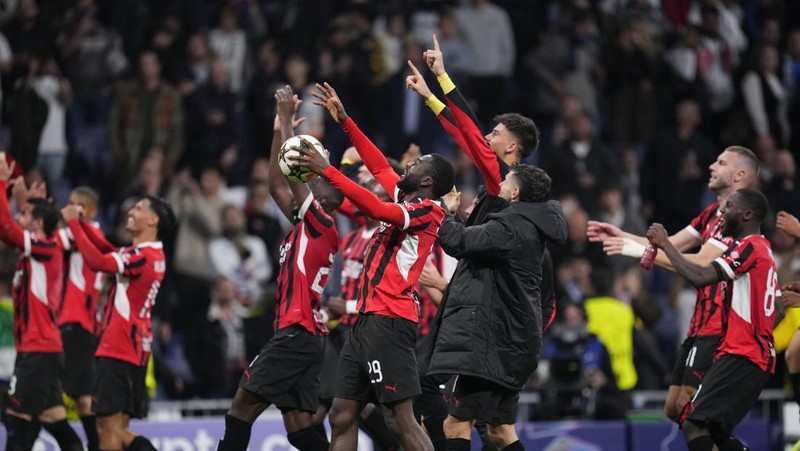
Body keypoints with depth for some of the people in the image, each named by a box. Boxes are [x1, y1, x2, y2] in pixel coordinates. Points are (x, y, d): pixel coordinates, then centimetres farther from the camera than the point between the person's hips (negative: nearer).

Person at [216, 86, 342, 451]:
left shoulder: (322, 225, -5)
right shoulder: (306, 227, 18)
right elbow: (277, 185, 24)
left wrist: (287, 118, -3)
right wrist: (279, 130, 21)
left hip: (296, 334, -9)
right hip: (302, 335, 9)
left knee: (243, 404, -8)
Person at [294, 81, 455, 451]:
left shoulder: (429, 210, -8)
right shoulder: (404, 199, 17)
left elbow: (378, 209, -23)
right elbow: (379, 166, 31)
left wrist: (326, 170, -23)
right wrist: (344, 121, 31)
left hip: (388, 321, -10)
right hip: (368, 319, 10)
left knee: (400, 420, -15)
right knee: (342, 416, 6)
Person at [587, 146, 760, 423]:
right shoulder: (714, 213, 18)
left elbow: (701, 264, -21)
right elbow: (671, 245, 18)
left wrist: (641, 251, -20)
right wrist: (620, 237, 6)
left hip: (717, 327, -10)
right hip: (700, 325, 10)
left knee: (687, 405, -15)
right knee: (674, 408, 8)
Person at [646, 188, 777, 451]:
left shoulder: (749, 247, -12)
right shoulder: (764, 250, 19)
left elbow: (700, 277, -23)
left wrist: (664, 244, -13)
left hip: (741, 357, -11)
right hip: (758, 354, 11)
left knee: (693, 424, -17)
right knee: (714, 429, 17)